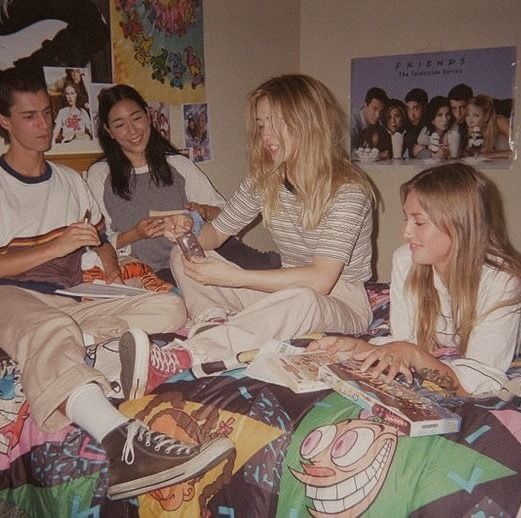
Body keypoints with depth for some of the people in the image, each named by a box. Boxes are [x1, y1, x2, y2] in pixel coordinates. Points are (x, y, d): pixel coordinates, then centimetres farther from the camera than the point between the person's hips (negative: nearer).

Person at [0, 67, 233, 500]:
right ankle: (121, 445, -63)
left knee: (170, 308, -18)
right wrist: (54, 245, -14)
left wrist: (113, 276, 3)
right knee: (51, 328, -42)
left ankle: (75, 342, -37)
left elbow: (102, 244, 24)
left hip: (73, 301, 5)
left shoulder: (71, 180, 25)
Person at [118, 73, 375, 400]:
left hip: (341, 303, -6)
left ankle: (176, 361, -49)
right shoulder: (265, 180, 1)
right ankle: (214, 322, -30)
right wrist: (190, 232, -15)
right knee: (184, 258, -3)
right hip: (283, 292, 6)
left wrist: (233, 277, -32)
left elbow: (320, 280, -29)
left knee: (300, 300, -43)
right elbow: (217, 232, 9)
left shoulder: (347, 190, -19)